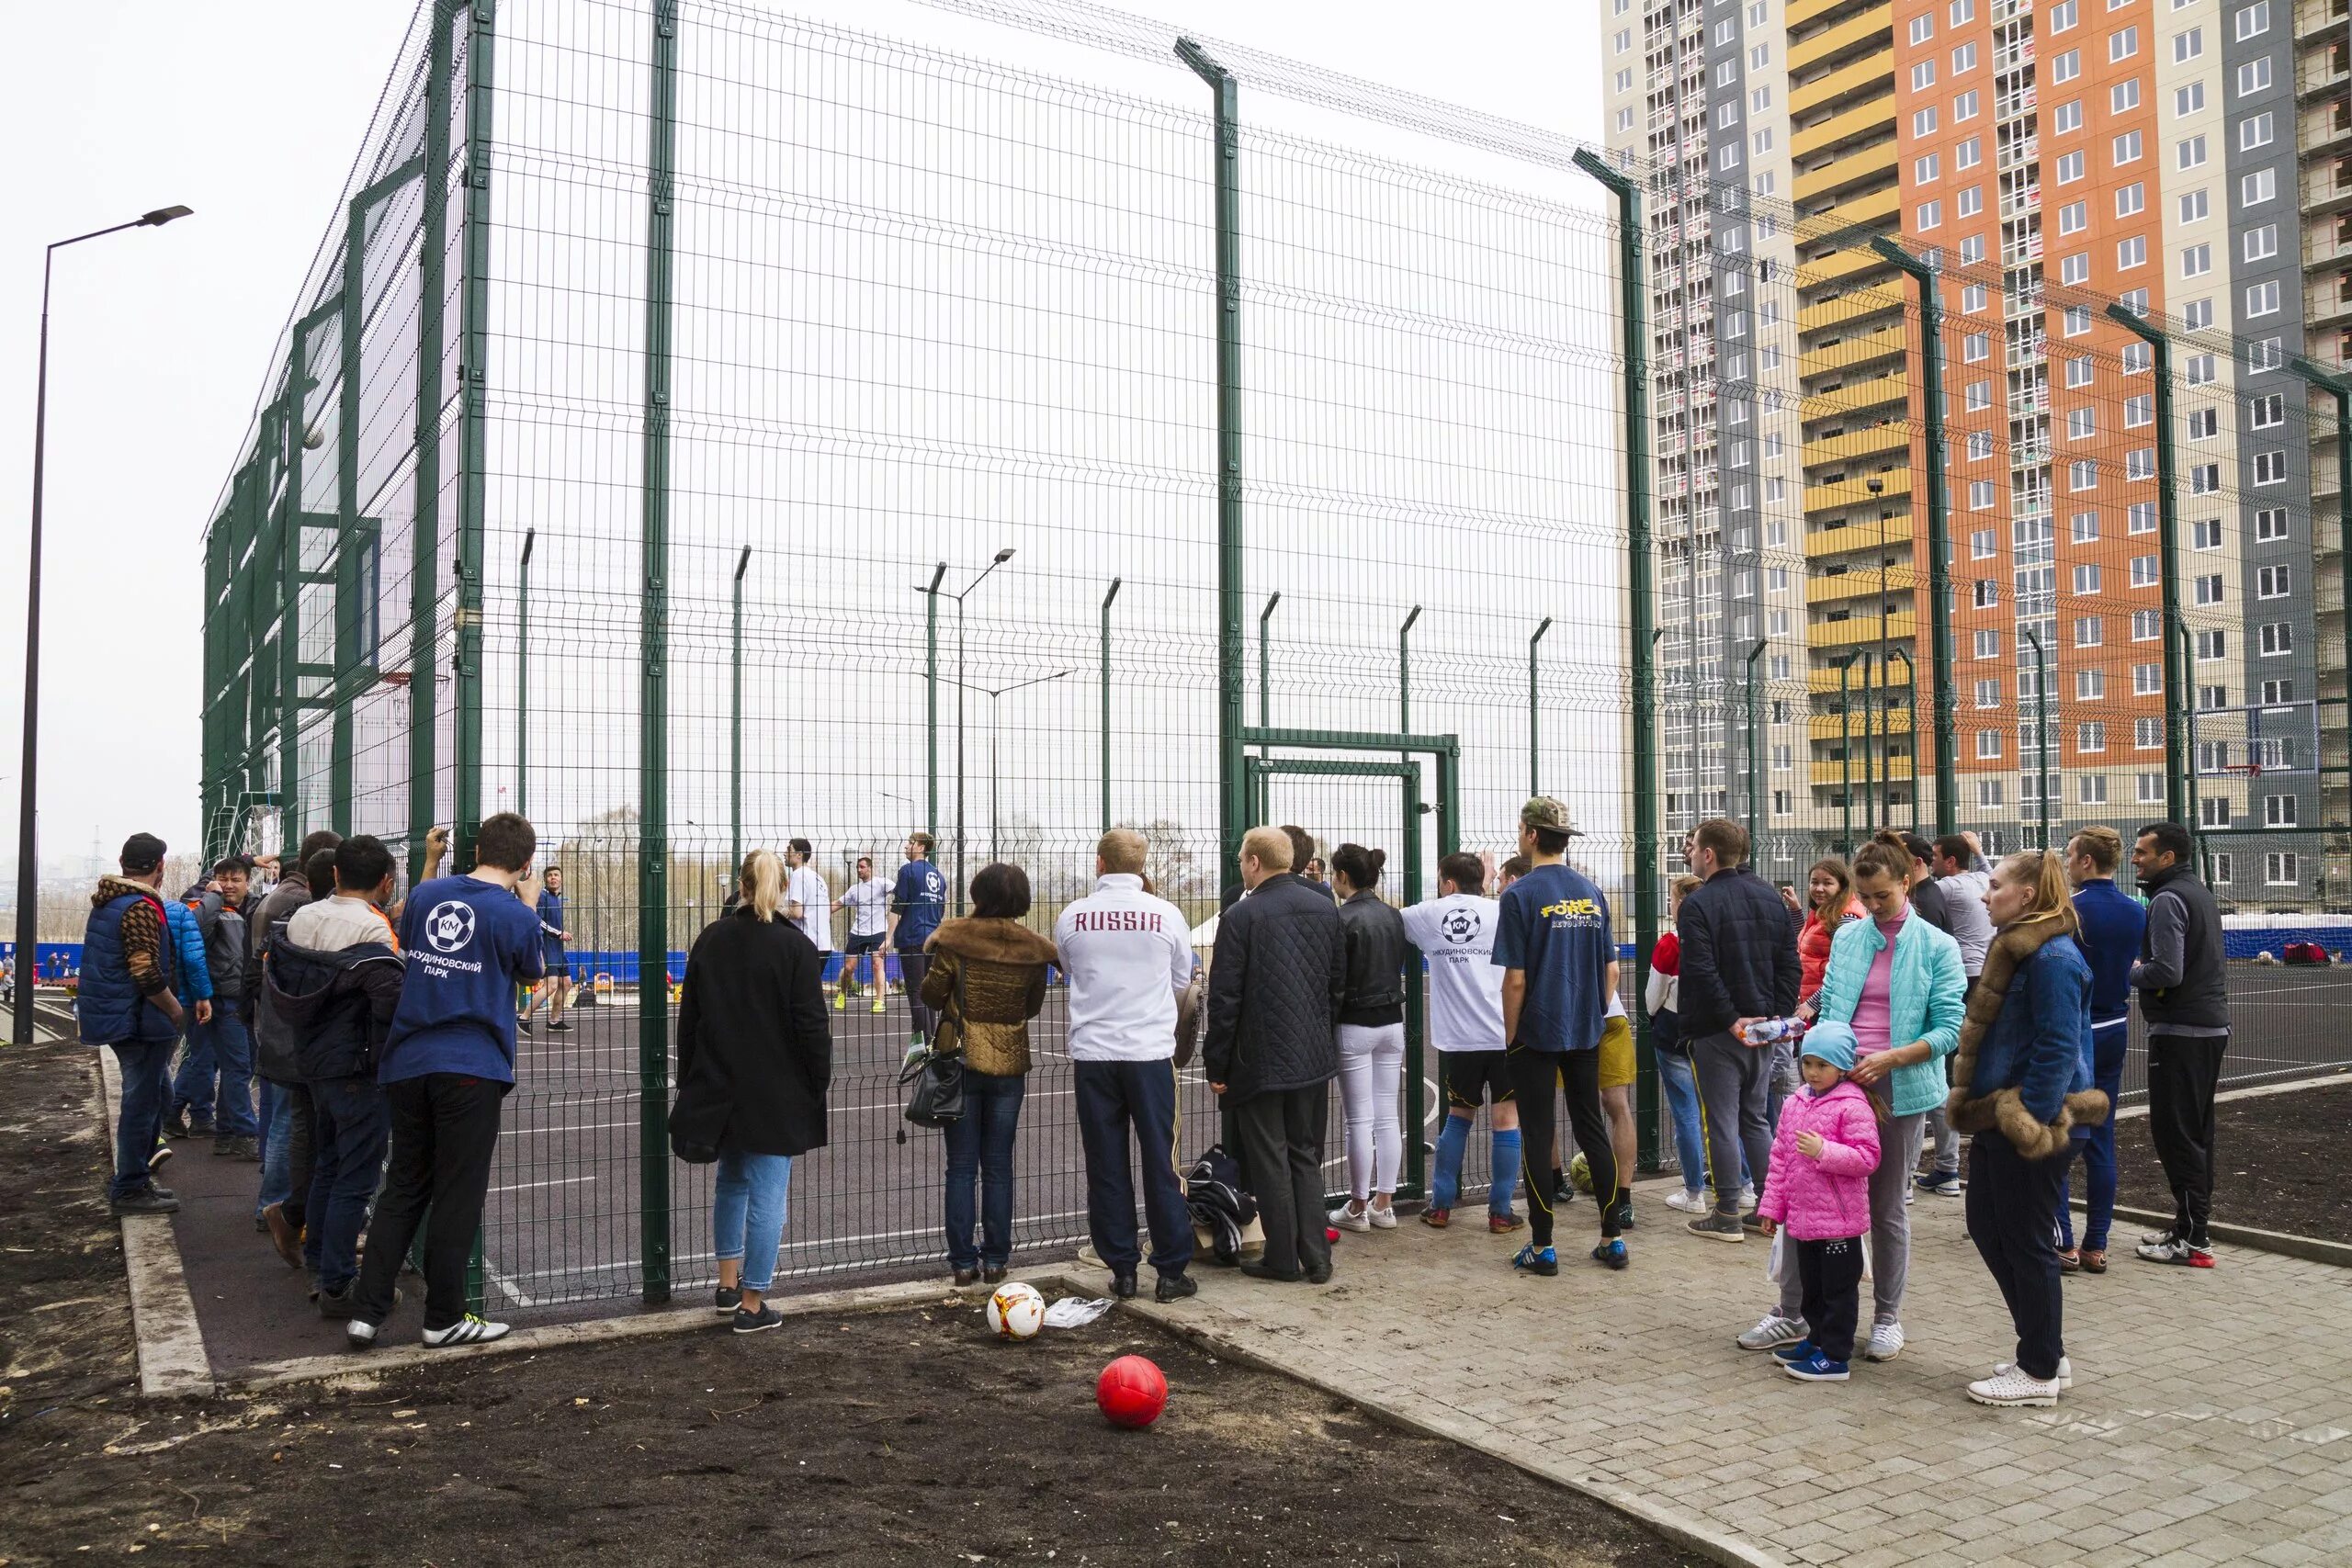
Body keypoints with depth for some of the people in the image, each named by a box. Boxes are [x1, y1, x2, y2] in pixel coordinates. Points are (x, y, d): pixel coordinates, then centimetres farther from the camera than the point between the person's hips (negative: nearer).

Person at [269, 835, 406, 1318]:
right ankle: (337, 1286, 2)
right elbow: (392, 1002, -29)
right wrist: (382, 1057, -15)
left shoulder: (301, 918, 5)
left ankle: (318, 1257, 34)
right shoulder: (372, 931, -20)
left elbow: (276, 984, 14)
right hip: (358, 1071, -8)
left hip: (313, 1062, 8)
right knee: (356, 1179, -1)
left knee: (327, 1166, 22)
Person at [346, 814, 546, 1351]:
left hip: (407, 1063, 5)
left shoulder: (426, 893, 5)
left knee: (403, 1189, 14)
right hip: (471, 1068, -5)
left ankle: (367, 1315, 14)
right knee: (457, 1196, 5)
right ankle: (444, 1318, 14)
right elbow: (533, 971, 9)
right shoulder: (515, 915, -9)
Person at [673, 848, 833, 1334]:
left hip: (718, 1088, 5)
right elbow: (812, 1024, -11)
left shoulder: (710, 940, 3)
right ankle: (752, 1305, 7)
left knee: (730, 1182, 23)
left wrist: (690, 1082, 17)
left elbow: (689, 1017, 9)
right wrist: (820, 1083, -1)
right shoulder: (796, 946, -11)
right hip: (777, 1092, -5)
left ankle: (728, 1284, 30)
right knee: (768, 1194, 2)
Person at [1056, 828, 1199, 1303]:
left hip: (1092, 1054, 1)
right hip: (1151, 1051, -1)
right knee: (1161, 1165, 6)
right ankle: (1171, 1271, 11)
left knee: (1106, 1167, 9)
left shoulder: (1072, 916, 0)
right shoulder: (1166, 915, -2)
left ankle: (1121, 1269, 14)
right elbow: (1183, 984, 11)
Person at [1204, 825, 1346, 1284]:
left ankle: (1283, 1258, 12)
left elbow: (1224, 997, -12)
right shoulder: (1325, 908, 4)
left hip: (1259, 1059, -5)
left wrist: (1216, 1064, -5)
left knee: (1269, 1161, 5)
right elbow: (1338, 983, 11)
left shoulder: (1242, 915, -13)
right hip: (1315, 1056, 5)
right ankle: (1315, 1258, 14)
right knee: (1307, 1157, 14)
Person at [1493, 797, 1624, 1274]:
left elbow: (1515, 979, -14)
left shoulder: (1521, 895, -13)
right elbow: (1611, 970, 9)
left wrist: (1510, 1034, -3)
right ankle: (1612, 1239, 17)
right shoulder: (1592, 892, 5)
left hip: (1537, 1034, -5)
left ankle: (1542, 1247, 8)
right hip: (1586, 1033, 5)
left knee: (1537, 1137, 3)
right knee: (1592, 1129, 13)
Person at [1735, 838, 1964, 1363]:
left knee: (1888, 1208, 9)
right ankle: (1790, 1311, 12)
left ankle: (1887, 1319, 23)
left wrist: (1891, 1058, -20)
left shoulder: (1937, 947, -3)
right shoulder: (1846, 937, 9)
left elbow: (1949, 1029, -8)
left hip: (1898, 1089, -3)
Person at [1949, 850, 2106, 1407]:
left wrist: (2029, 1120, -22)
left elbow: (2057, 1049, -22)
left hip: (2030, 1122, -10)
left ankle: (2040, 1371, 15)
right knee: (1986, 1227, 16)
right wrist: (1980, 1106, 18)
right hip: (1999, 1116, 10)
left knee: (2026, 1244, 1)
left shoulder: (2052, 958, -18)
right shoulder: (2018, 949, 14)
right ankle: (2045, 1352, 27)